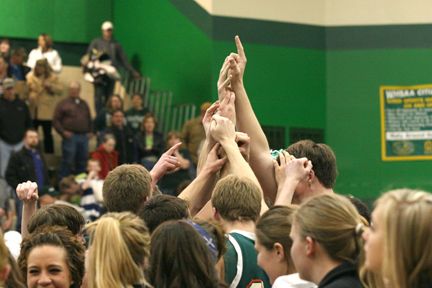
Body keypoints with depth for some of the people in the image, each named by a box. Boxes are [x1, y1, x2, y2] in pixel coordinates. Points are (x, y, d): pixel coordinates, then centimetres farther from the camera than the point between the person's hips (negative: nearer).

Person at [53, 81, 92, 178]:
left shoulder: (84, 104, 19)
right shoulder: (63, 104, 1)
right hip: (70, 137, -5)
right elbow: (56, 120, -3)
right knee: (68, 161, -6)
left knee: (82, 162, 9)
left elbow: (89, 119, 26)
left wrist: (89, 131, 12)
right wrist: (63, 132, -12)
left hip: (84, 137, 5)